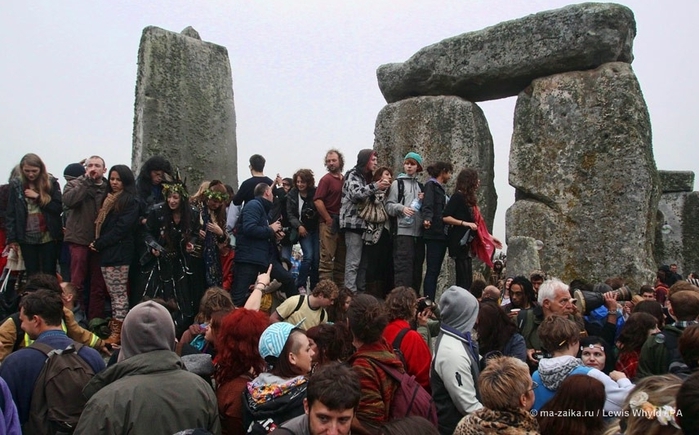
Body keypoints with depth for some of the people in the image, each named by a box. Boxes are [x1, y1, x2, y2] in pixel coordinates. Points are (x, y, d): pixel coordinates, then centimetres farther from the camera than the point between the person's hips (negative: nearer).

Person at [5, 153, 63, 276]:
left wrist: (38, 197, -13)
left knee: (49, 275, 2)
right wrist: (11, 238, 0)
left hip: (48, 237, -1)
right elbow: (10, 213, 5)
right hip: (27, 238, 1)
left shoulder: (51, 183, -1)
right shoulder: (16, 185, 4)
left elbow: (58, 208, -4)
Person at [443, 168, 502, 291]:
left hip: (466, 243, 9)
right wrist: (465, 223, -19)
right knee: (463, 279, -11)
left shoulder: (468, 199, 18)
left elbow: (476, 224, 23)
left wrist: (490, 237, 25)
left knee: (467, 280, 6)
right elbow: (445, 217, -14)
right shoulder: (458, 196, -7)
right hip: (459, 242, -9)